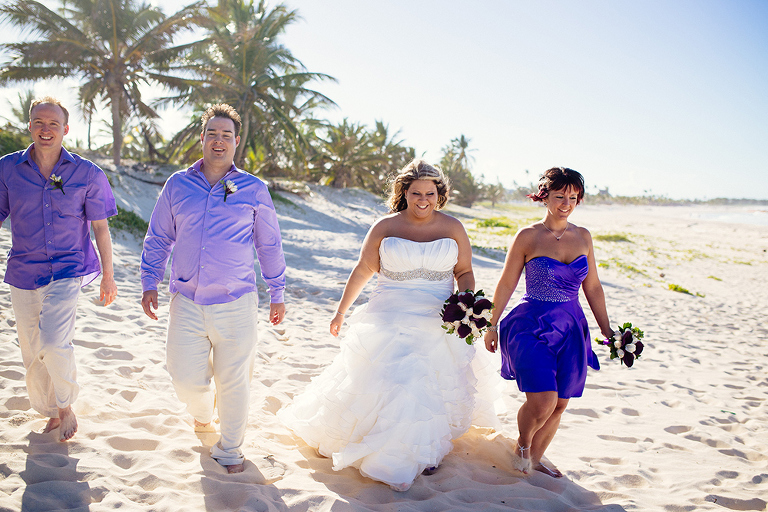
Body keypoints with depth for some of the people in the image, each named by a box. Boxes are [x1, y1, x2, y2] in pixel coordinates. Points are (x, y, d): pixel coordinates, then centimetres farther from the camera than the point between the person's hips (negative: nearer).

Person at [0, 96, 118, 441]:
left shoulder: (87, 174, -3)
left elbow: (101, 228, 3)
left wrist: (108, 276, 4)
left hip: (68, 270, -3)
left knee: (54, 341, -21)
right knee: (32, 352, 11)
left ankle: (67, 406, 6)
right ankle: (52, 413, 33)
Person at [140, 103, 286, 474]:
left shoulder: (254, 189, 3)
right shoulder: (177, 185, 7)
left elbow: (269, 246, 10)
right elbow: (158, 238, 14)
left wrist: (277, 294, 11)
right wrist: (149, 283, 7)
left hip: (236, 304, -1)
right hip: (187, 302, 1)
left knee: (233, 381, 5)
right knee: (186, 379, 3)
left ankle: (230, 449, 28)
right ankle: (202, 413, 40)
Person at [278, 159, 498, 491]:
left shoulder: (453, 229, 0)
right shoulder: (385, 228, -3)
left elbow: (465, 272, 7)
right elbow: (362, 271, 4)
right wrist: (341, 311, 9)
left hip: (438, 325, 2)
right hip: (389, 321, -1)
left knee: (433, 387, 8)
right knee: (382, 383, -4)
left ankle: (424, 450, 29)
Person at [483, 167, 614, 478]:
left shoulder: (583, 237, 7)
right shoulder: (528, 236, -6)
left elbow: (592, 287, 13)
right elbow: (507, 283, 0)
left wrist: (606, 330, 13)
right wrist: (492, 324, 2)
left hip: (570, 330, 5)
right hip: (532, 326, -5)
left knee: (559, 405, 8)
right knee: (542, 400, -16)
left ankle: (535, 459, 31)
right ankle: (522, 445, 16)